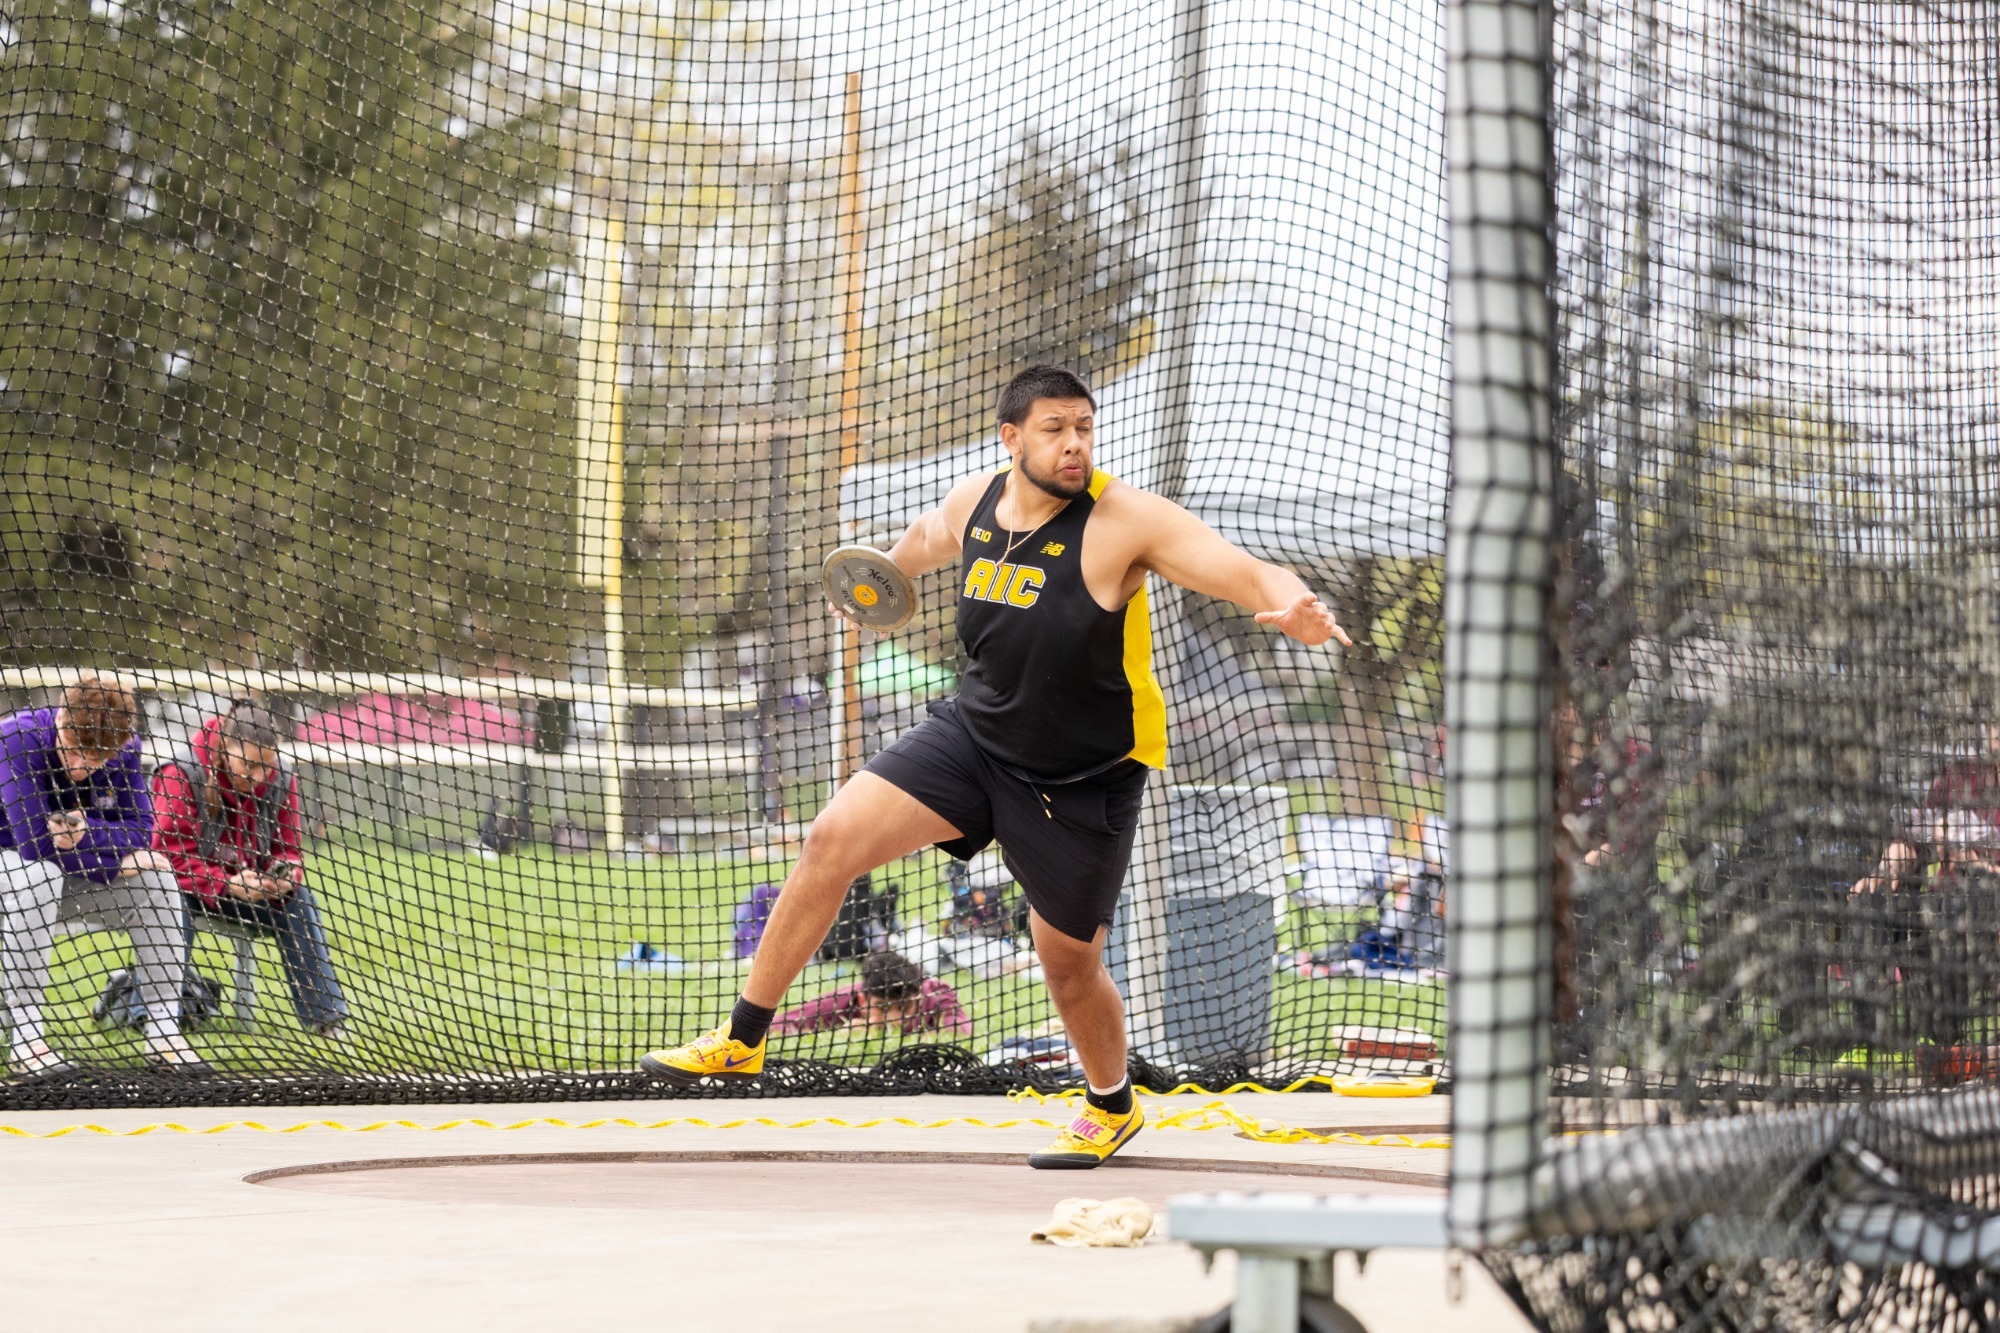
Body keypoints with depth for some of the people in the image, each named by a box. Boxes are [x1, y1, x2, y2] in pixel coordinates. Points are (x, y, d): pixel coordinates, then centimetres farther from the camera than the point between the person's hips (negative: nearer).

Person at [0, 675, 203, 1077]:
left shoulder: (123, 748, -11)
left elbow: (140, 832, -13)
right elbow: (36, 845, -33)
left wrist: (86, 832, -33)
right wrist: (115, 858, -24)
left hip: (71, 878, 5)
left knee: (155, 878, -15)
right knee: (37, 876, -37)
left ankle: (164, 1031, -12)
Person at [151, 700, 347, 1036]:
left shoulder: (281, 779, -6)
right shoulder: (181, 775, -21)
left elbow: (288, 848, 0)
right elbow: (170, 854, -24)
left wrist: (285, 878, -25)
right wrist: (225, 885, -35)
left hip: (249, 890, 4)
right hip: (188, 885, -4)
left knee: (298, 900, -19)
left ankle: (323, 1015, -17)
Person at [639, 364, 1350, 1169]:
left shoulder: (1125, 521, -21)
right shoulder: (973, 504, -5)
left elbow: (1253, 575, -30)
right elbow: (928, 538, 21)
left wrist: (1291, 606, -51)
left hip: (1083, 783, -4)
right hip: (972, 735, 4)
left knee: (1068, 963, 8)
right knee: (833, 839, -12)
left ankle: (1112, 1107, 39)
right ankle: (744, 1037, 0)